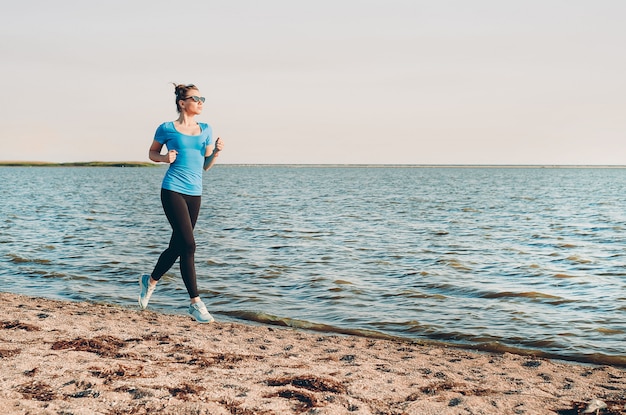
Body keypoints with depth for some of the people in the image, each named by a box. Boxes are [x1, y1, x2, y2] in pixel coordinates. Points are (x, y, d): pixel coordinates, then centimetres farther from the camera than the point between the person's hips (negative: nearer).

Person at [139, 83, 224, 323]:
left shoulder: (206, 130, 12)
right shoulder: (167, 129, 0)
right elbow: (152, 153, 13)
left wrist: (216, 152, -4)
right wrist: (164, 157, -8)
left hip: (194, 193, 6)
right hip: (173, 191, -6)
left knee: (177, 246, 12)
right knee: (188, 245, -13)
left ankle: (150, 281, 37)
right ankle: (195, 303, -6)